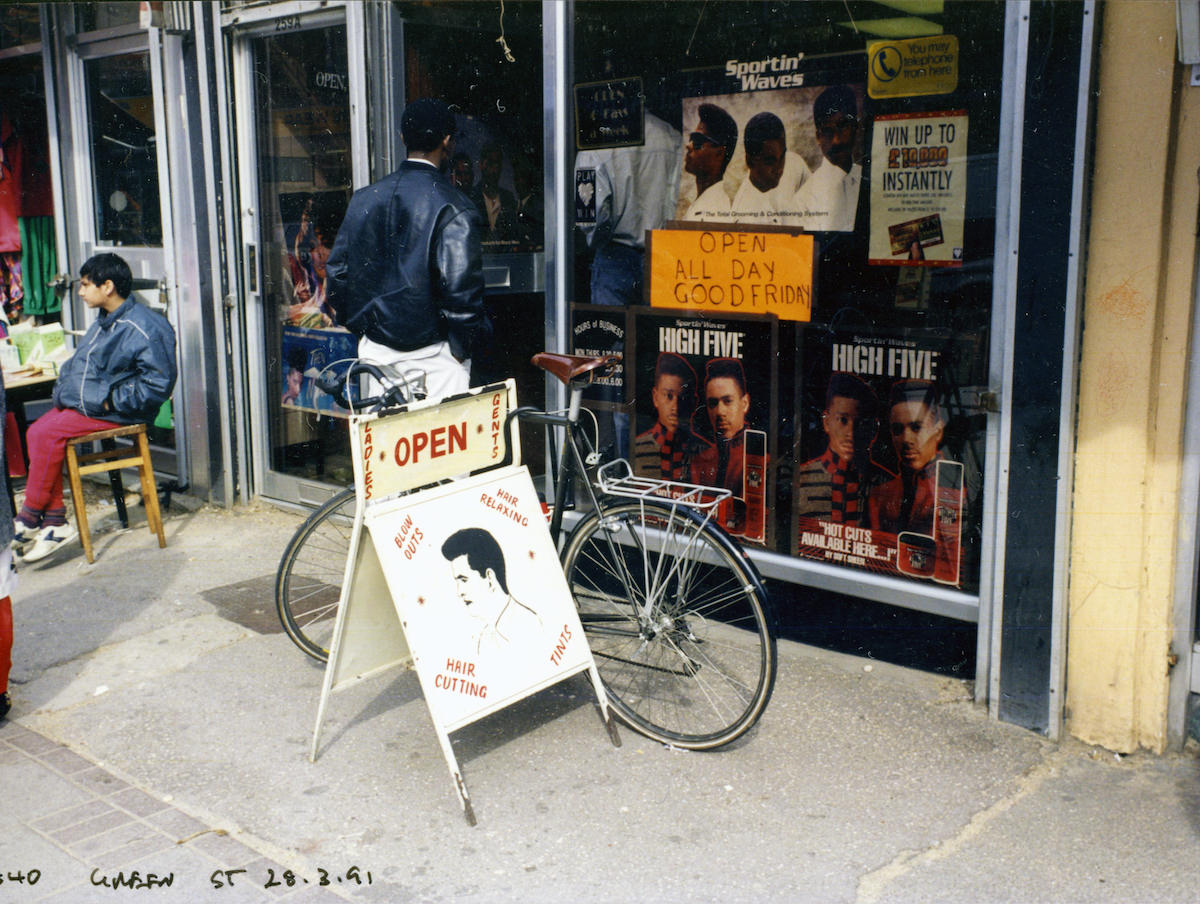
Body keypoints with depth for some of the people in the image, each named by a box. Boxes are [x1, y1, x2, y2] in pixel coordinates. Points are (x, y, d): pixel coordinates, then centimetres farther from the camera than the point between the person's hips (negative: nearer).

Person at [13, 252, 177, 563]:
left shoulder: (145, 328, -13)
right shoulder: (103, 324, 18)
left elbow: (157, 383, -19)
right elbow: (78, 364, 28)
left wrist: (110, 400, -18)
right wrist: (64, 389, 9)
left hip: (116, 412, -9)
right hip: (81, 404, 9)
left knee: (48, 433, -21)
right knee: (36, 432, -11)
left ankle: (29, 520, -6)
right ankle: (55, 522, -8)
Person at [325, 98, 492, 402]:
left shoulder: (363, 199, 6)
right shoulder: (452, 208, -13)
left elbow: (336, 272, 9)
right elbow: (460, 287, -19)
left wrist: (362, 327, 18)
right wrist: (464, 347, -6)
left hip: (375, 348, 6)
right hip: (432, 354, -6)